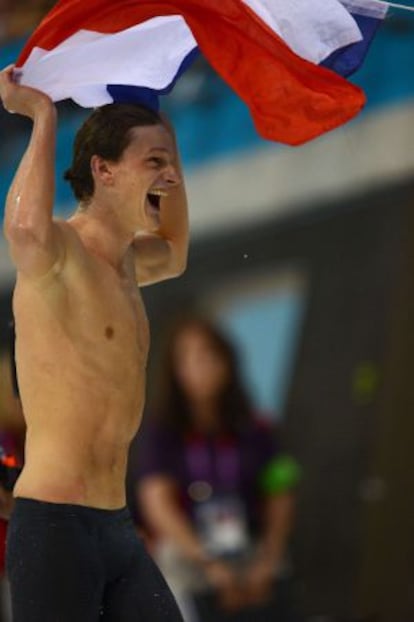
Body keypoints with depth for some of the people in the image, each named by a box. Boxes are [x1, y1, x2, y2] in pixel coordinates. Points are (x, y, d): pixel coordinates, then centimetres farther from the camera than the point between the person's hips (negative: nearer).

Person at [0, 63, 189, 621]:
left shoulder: (123, 262, 18)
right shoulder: (57, 249, -10)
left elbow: (174, 253, 43)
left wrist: (167, 139, 33)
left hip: (115, 527, 9)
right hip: (54, 523, -9)